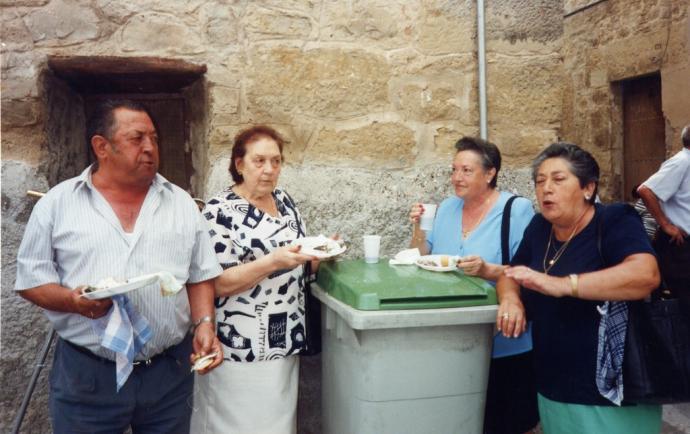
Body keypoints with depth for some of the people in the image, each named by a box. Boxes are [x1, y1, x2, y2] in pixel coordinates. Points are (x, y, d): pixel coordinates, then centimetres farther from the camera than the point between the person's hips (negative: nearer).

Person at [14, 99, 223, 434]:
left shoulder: (182, 203, 6)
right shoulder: (57, 203, 1)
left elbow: (201, 276, 8)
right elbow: (31, 276, 3)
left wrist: (204, 323, -7)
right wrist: (72, 301, -16)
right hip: (84, 374, -1)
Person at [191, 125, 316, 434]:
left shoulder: (284, 200, 8)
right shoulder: (220, 211, -12)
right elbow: (218, 284, -16)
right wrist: (273, 262, -27)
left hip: (286, 339, 6)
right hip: (244, 346, -6)